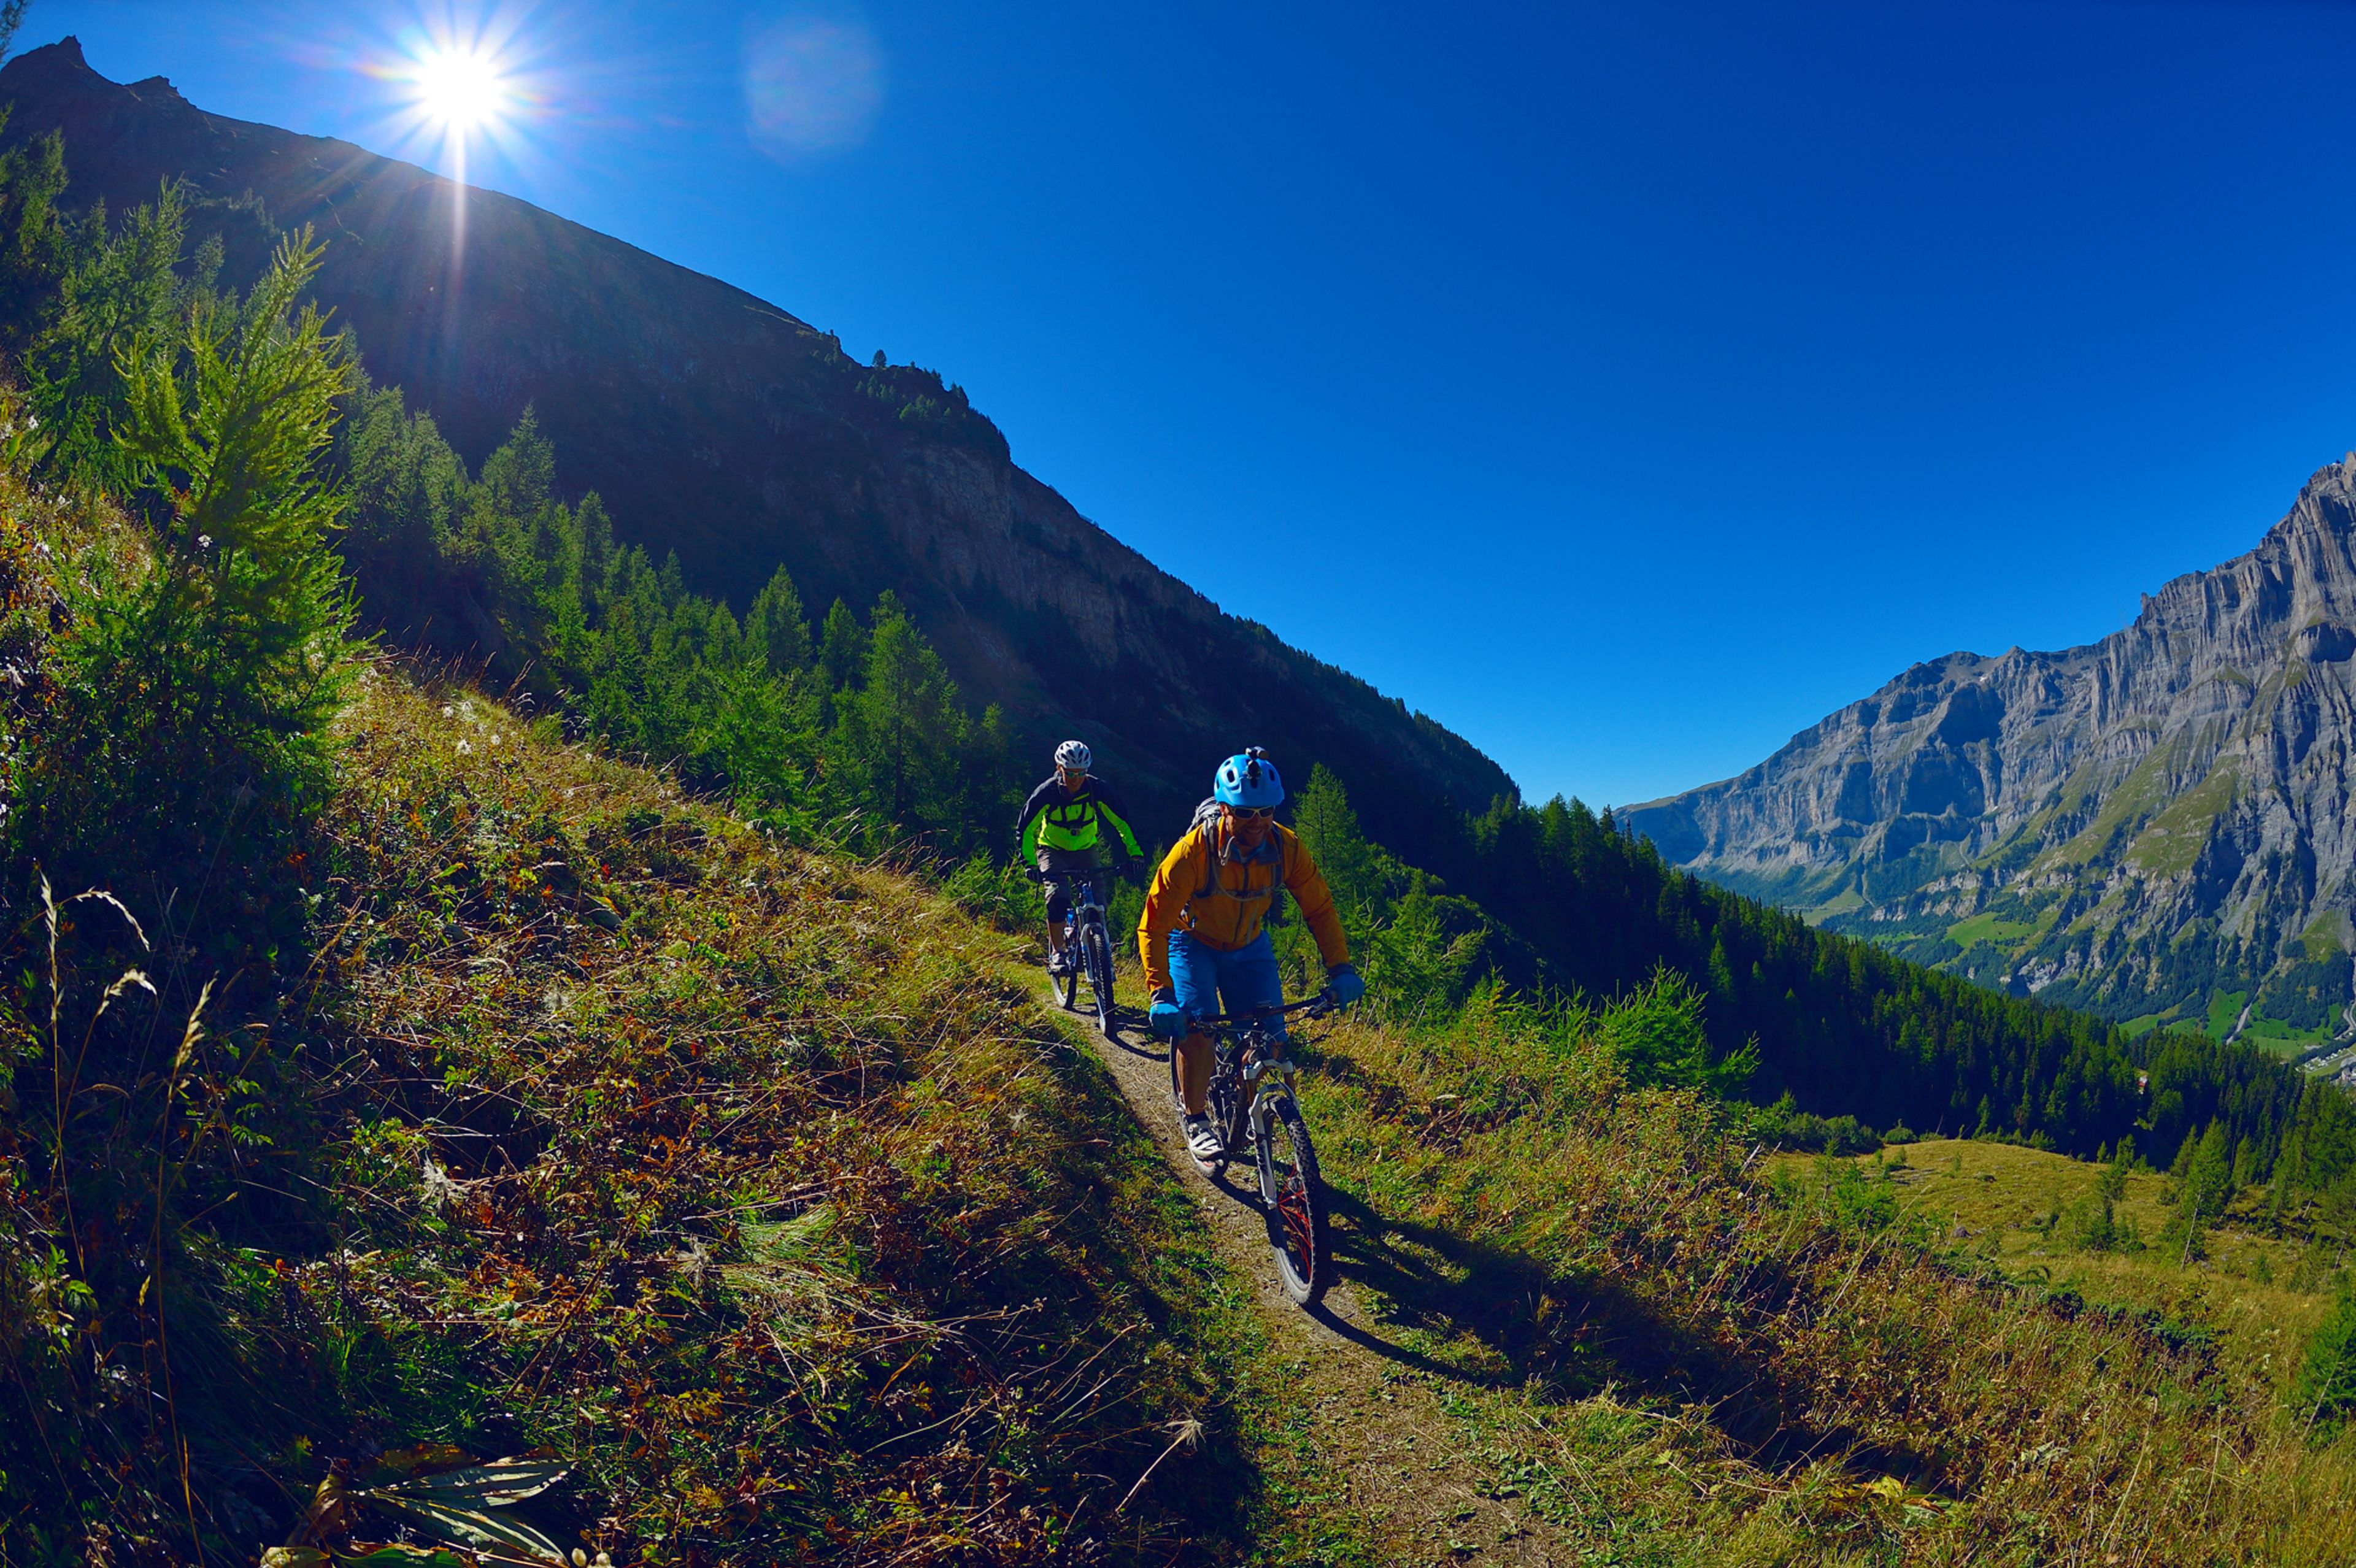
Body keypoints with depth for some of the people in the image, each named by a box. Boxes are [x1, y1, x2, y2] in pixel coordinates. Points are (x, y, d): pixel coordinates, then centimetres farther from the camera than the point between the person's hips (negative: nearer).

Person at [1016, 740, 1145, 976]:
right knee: (1058, 899, -25)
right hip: (1052, 851, -2)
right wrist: (1030, 864, -25)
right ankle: (1056, 953, -10)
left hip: (1086, 850, 2)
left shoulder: (1096, 789, -19)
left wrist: (1135, 852, -19)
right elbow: (1026, 830, -15)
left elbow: (1121, 822, -10)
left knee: (1097, 903, -11)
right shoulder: (1045, 793, -22)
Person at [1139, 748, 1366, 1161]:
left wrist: (1340, 967, -22)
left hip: (1250, 946, 3)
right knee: (1197, 1027, -21)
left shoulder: (1286, 848, -24)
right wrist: (1161, 993, -40)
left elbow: (1320, 909, -11)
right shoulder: (1194, 851, -33)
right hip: (1193, 943, -3)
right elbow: (1154, 926, -31)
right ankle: (1196, 1120, 0)